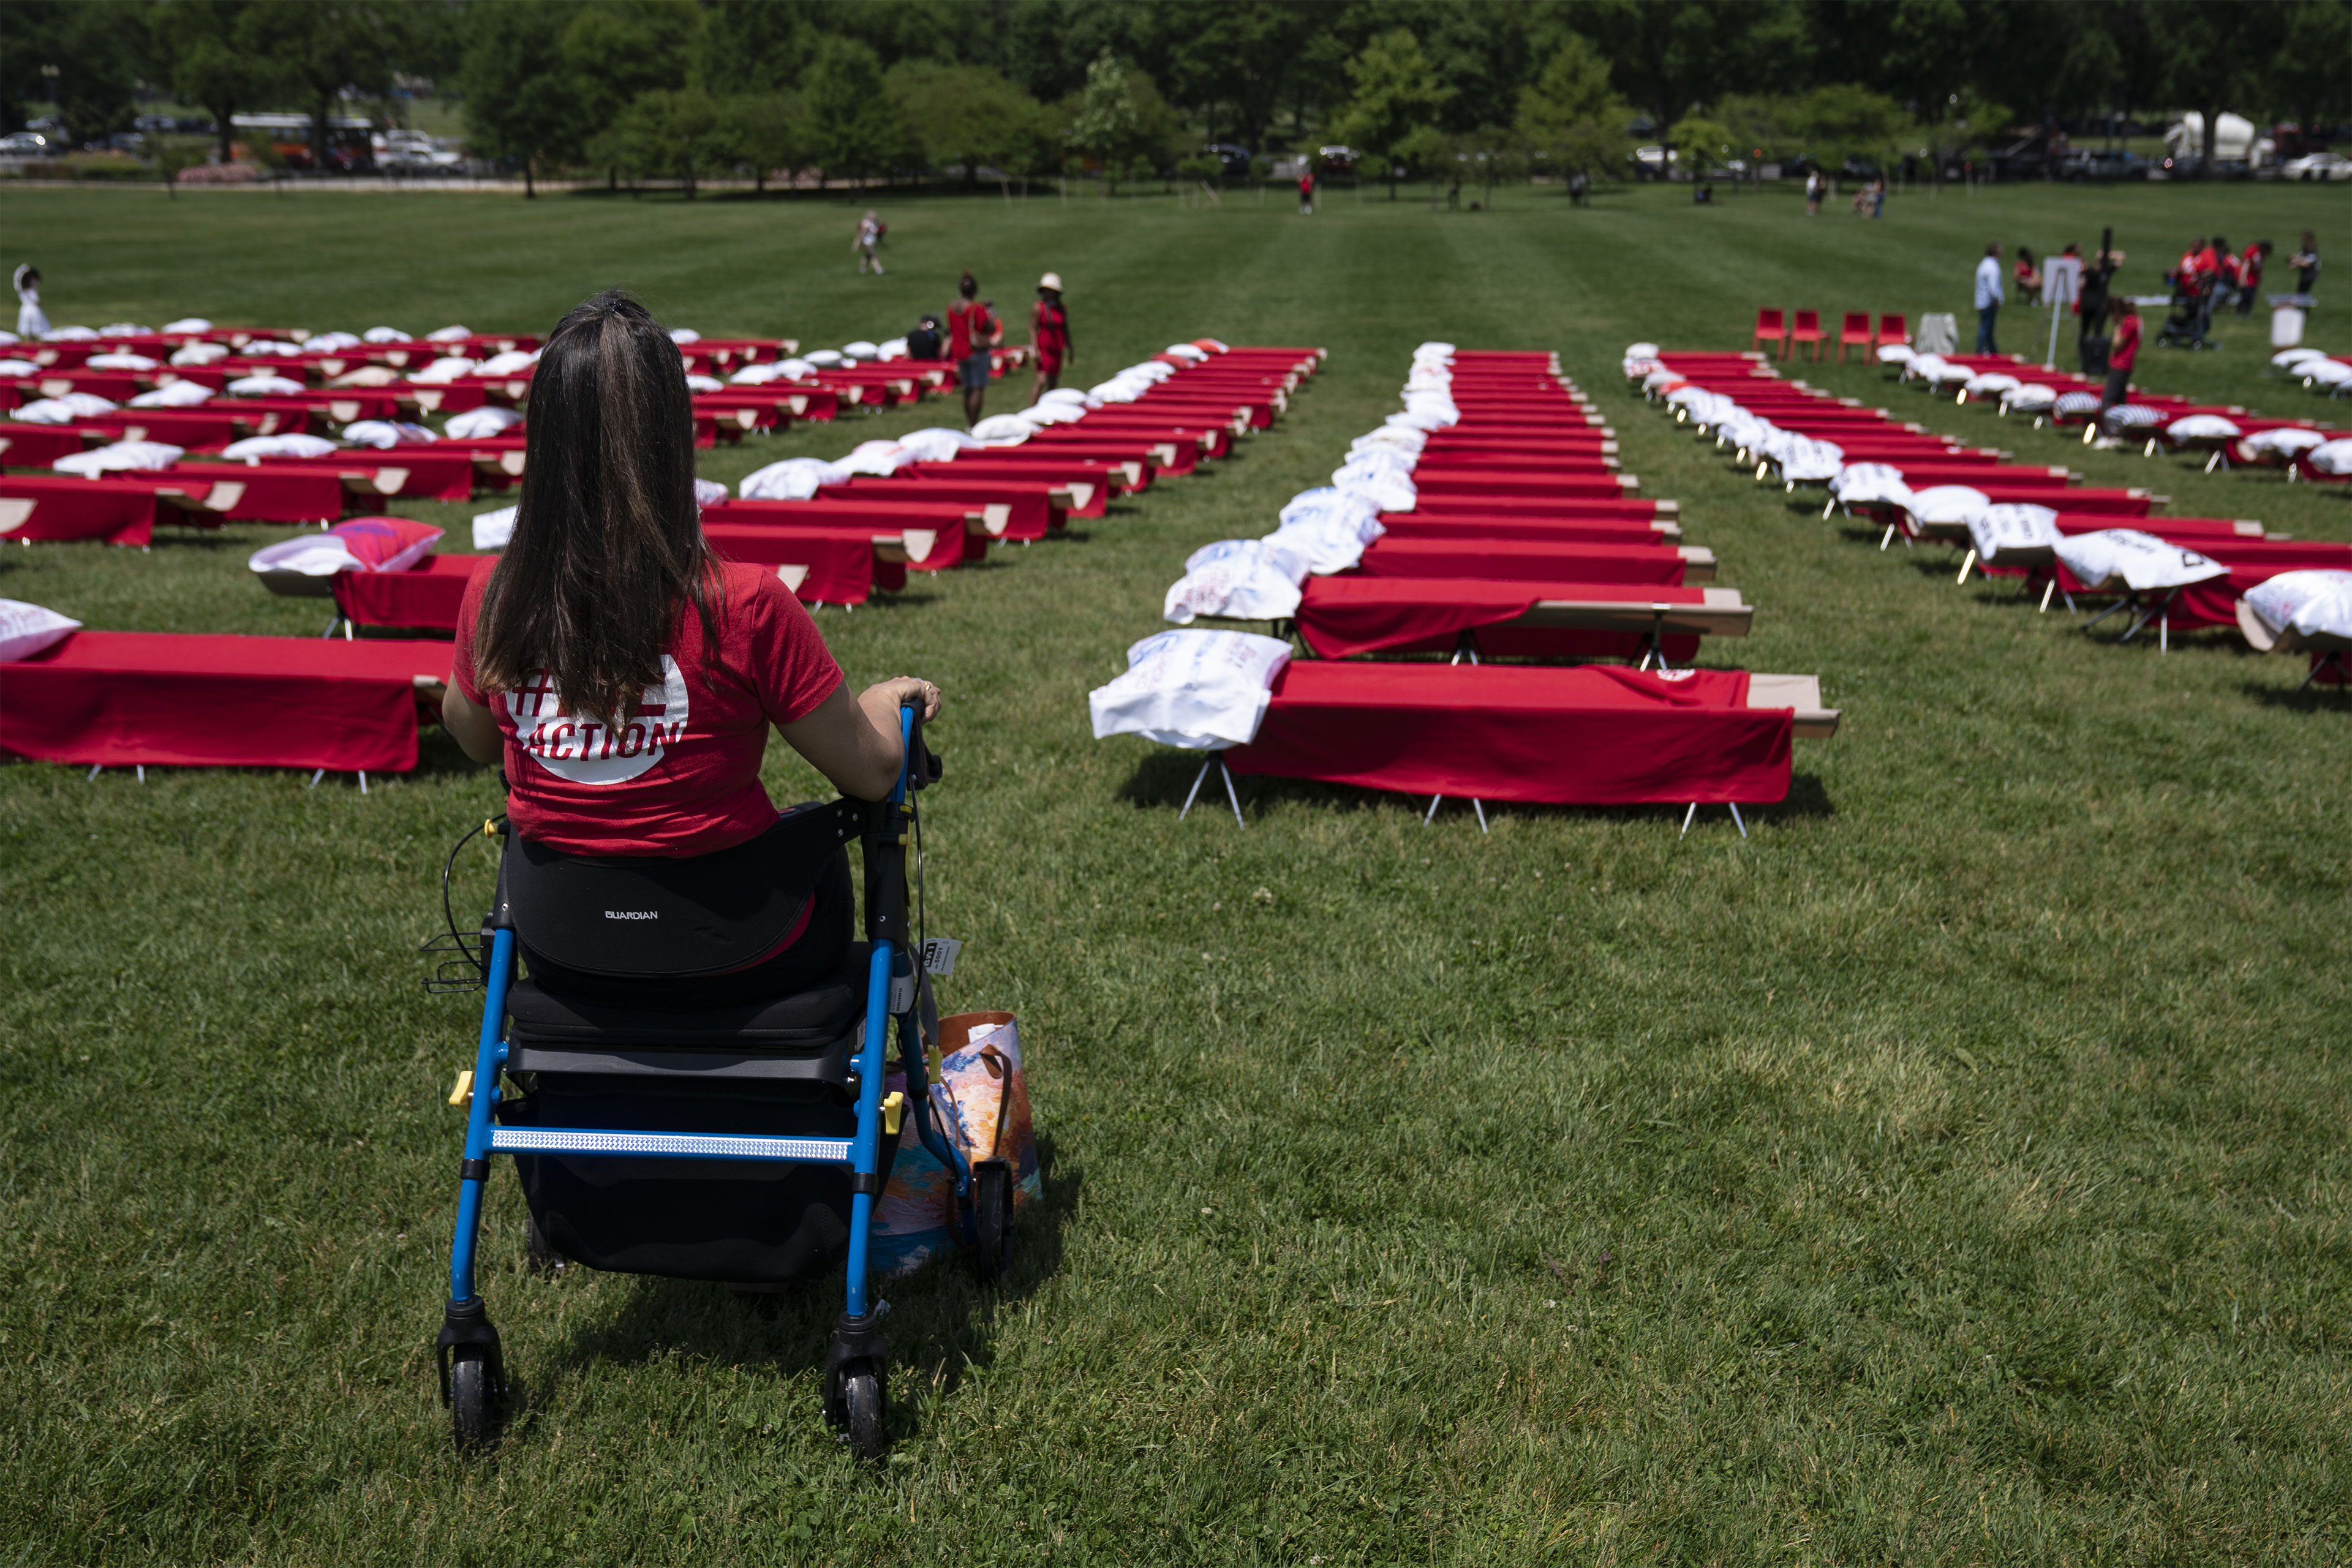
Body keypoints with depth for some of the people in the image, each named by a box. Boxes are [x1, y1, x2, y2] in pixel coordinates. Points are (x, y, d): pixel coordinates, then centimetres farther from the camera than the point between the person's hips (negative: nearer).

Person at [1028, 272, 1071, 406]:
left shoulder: (1062, 310, 10)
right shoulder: (1037, 308, -4)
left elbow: (1065, 330, 17)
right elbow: (1032, 329, -7)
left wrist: (1070, 350, 18)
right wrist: (1035, 350, -16)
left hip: (1057, 350, 5)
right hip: (1043, 349, -5)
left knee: (1053, 385, 8)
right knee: (1041, 382, -16)